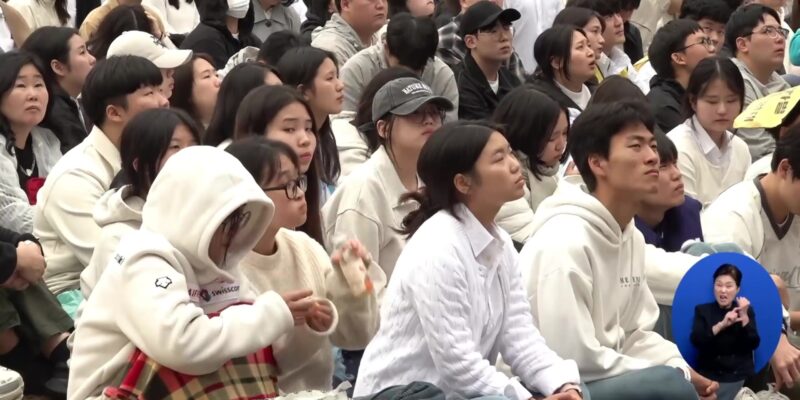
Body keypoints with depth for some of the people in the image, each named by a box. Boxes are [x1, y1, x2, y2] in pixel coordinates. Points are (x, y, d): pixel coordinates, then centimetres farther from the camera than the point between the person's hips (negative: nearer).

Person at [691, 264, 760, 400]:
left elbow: (754, 344, -3)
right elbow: (695, 340, -9)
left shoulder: (747, 311, 9)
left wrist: (744, 316, -14)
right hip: (709, 376, -1)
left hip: (740, 377, 1)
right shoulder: (702, 310, 7)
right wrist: (721, 325, -19)